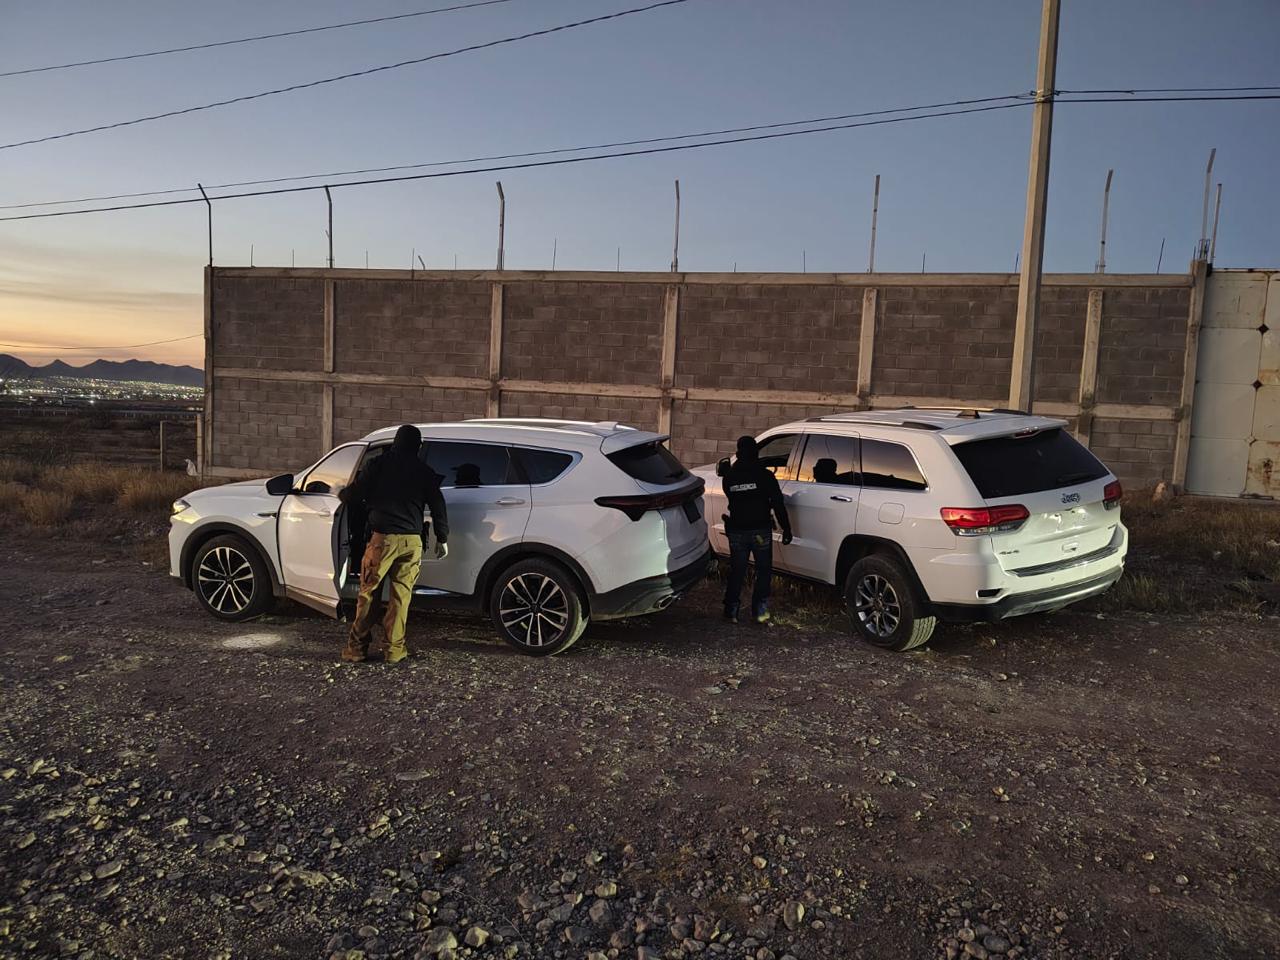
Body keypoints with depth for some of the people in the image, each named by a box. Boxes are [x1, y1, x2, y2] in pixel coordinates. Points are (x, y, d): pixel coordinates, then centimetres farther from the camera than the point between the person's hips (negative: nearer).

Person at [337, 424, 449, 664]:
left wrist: (340, 495, 28)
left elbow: (354, 495, 5)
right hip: (412, 541, 2)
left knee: (368, 593, 7)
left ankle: (357, 648, 10)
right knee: (401, 594, 7)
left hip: (383, 537, -1)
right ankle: (394, 649, 10)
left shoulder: (377, 465, 3)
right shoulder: (425, 473, 8)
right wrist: (442, 539, 19)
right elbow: (438, 507, 9)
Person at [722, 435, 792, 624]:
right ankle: (760, 611, 7)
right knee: (764, 571, 9)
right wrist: (786, 529, -3)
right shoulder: (764, 475, -8)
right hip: (760, 530, -3)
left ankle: (731, 611, 13)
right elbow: (778, 504, -9)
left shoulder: (728, 477, 2)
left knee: (736, 572, 12)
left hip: (737, 531, 3)